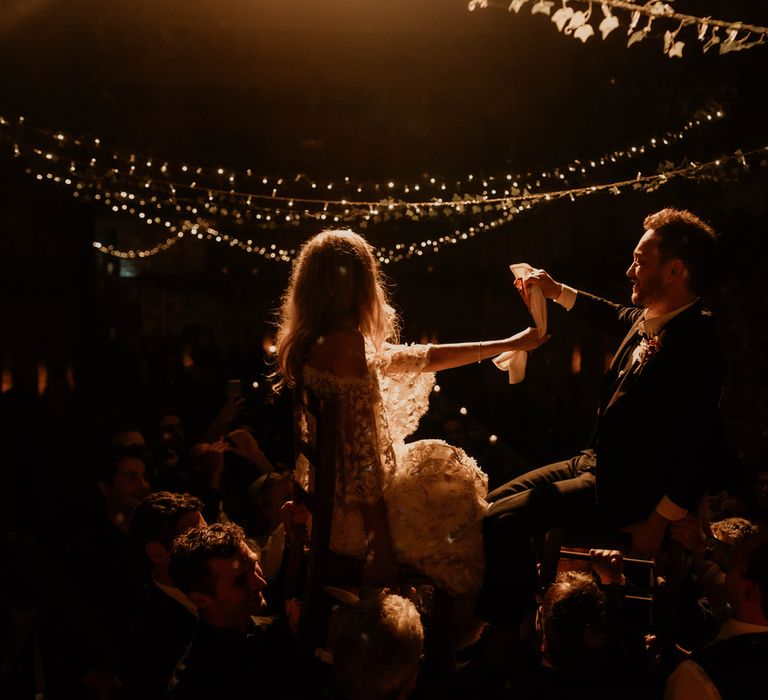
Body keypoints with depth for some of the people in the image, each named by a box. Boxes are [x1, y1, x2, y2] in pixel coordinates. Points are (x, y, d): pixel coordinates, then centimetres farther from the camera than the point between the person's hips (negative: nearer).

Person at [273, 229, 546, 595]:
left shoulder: (307, 341, 6)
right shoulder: (345, 341, -22)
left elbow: (420, 358, 12)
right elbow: (360, 448, -25)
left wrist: (509, 344, 16)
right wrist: (382, 546, -22)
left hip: (319, 497, 9)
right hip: (352, 507, -9)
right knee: (456, 488, 14)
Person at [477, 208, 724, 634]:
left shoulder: (694, 346, -25)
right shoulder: (648, 319, 3)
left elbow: (700, 448, -27)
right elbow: (615, 316, 28)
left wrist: (658, 522, -21)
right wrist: (556, 292, 23)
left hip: (624, 492, -10)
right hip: (595, 463, 10)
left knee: (501, 521, -19)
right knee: (495, 502, 9)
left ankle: (511, 631, 2)